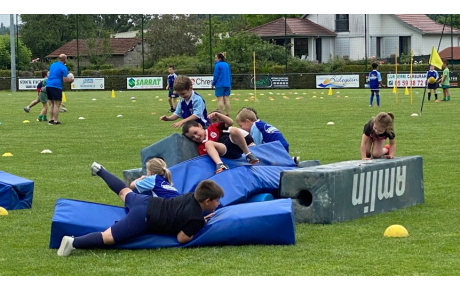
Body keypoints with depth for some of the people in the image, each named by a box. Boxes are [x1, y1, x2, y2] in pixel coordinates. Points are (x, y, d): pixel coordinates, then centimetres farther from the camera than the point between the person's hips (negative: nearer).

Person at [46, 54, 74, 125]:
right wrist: (70, 80, 8)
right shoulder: (63, 67, -7)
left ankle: (51, 120, 13)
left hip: (48, 85, 7)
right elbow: (64, 79, -12)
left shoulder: (52, 65, 17)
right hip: (56, 86, -7)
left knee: (51, 104, 14)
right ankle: (55, 121, -6)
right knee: (56, 104, -4)